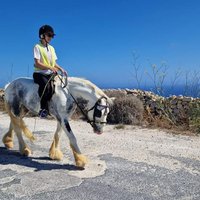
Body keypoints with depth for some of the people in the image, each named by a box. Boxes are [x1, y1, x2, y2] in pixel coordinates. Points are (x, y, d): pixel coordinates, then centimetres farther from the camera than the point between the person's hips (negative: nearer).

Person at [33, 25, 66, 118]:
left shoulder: (51, 48, 17)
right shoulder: (37, 47, -4)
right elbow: (37, 63, -13)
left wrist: (61, 69, -3)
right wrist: (50, 67, -24)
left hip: (51, 73, 7)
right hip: (40, 73, -6)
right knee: (46, 85, -36)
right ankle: (44, 108, -26)